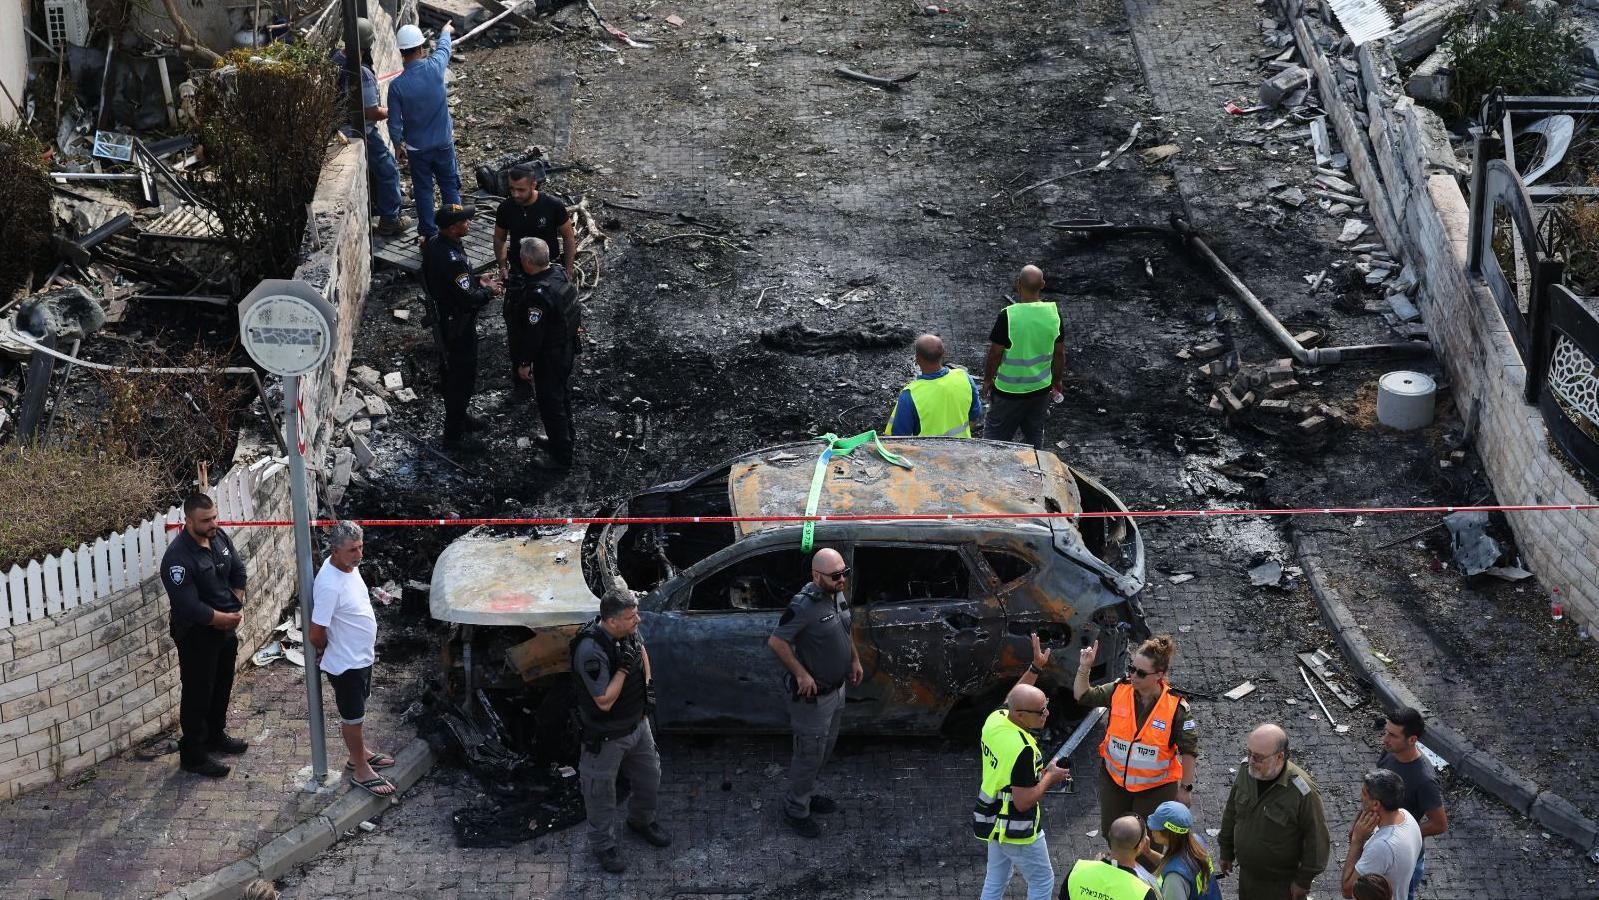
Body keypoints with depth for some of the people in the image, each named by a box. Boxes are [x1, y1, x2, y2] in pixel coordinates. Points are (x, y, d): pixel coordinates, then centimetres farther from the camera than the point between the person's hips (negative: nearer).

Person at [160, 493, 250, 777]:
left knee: (222, 685, 23)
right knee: (197, 693, 2)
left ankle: (215, 735, 43)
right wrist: (225, 618, -19)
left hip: (226, 626, 8)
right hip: (196, 634, -8)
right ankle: (192, 755, 14)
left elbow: (238, 570, 9)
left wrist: (235, 608, -3)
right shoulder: (177, 557, -29)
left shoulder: (219, 537, -4)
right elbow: (189, 605, -30)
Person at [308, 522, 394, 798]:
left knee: (357, 710, 26)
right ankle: (361, 771, 25)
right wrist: (329, 651, -6)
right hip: (345, 664, -8)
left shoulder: (349, 565, -5)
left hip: (361, 657, 8)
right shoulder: (329, 585, -33)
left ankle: (360, 752, 45)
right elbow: (316, 635, -27)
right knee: (352, 716, 10)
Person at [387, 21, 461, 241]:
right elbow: (444, 48, 8)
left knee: (423, 191, 13)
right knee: (450, 186, 17)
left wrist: (398, 146, 7)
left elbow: (394, 123, -11)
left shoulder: (397, 85, -20)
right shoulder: (434, 68, -17)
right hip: (444, 143, 1)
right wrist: (446, 31, 30)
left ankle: (430, 235, 21)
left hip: (417, 148, -1)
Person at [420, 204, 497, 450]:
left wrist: (476, 283, 5)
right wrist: (488, 291, -12)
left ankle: (458, 416, 44)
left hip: (442, 321, 9)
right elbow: (468, 299, -30)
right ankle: (454, 434, 15)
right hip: (458, 327, -9)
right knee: (463, 378, 5)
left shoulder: (433, 246, -3)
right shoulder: (452, 259, -34)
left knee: (450, 372, 25)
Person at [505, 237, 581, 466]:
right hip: (567, 350, 9)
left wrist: (524, 363, -15)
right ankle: (567, 438, 45)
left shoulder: (537, 295, -33)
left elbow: (533, 334, -27)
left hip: (549, 358, -9)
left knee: (550, 404, 8)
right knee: (562, 395, 26)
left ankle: (562, 455, 21)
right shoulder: (559, 275, -6)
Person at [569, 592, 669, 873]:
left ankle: (641, 821, 51)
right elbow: (604, 701, -30)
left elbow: (642, 649, 15)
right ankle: (603, 844, 34)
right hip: (606, 735, -8)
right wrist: (624, 668, -33)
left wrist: (648, 685, 6)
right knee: (601, 791, 13)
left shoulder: (628, 630, -11)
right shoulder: (591, 651, -35)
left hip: (637, 722, 8)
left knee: (650, 777, 24)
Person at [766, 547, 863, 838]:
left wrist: (854, 659, 14)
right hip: (813, 695, -9)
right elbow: (776, 642, -27)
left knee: (825, 747, 23)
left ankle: (807, 794, 42)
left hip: (836, 689, 9)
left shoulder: (839, 596, -1)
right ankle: (795, 810, 21)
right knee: (810, 754, 4)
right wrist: (801, 674, -25)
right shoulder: (804, 606, -29)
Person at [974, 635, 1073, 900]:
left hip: (992, 819, 8)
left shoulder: (995, 719, -10)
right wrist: (1049, 777, -13)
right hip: (1017, 829, -8)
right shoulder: (1022, 750, -33)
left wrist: (1035, 667, 14)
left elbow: (1011, 699, 16)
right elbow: (1024, 801, -28)